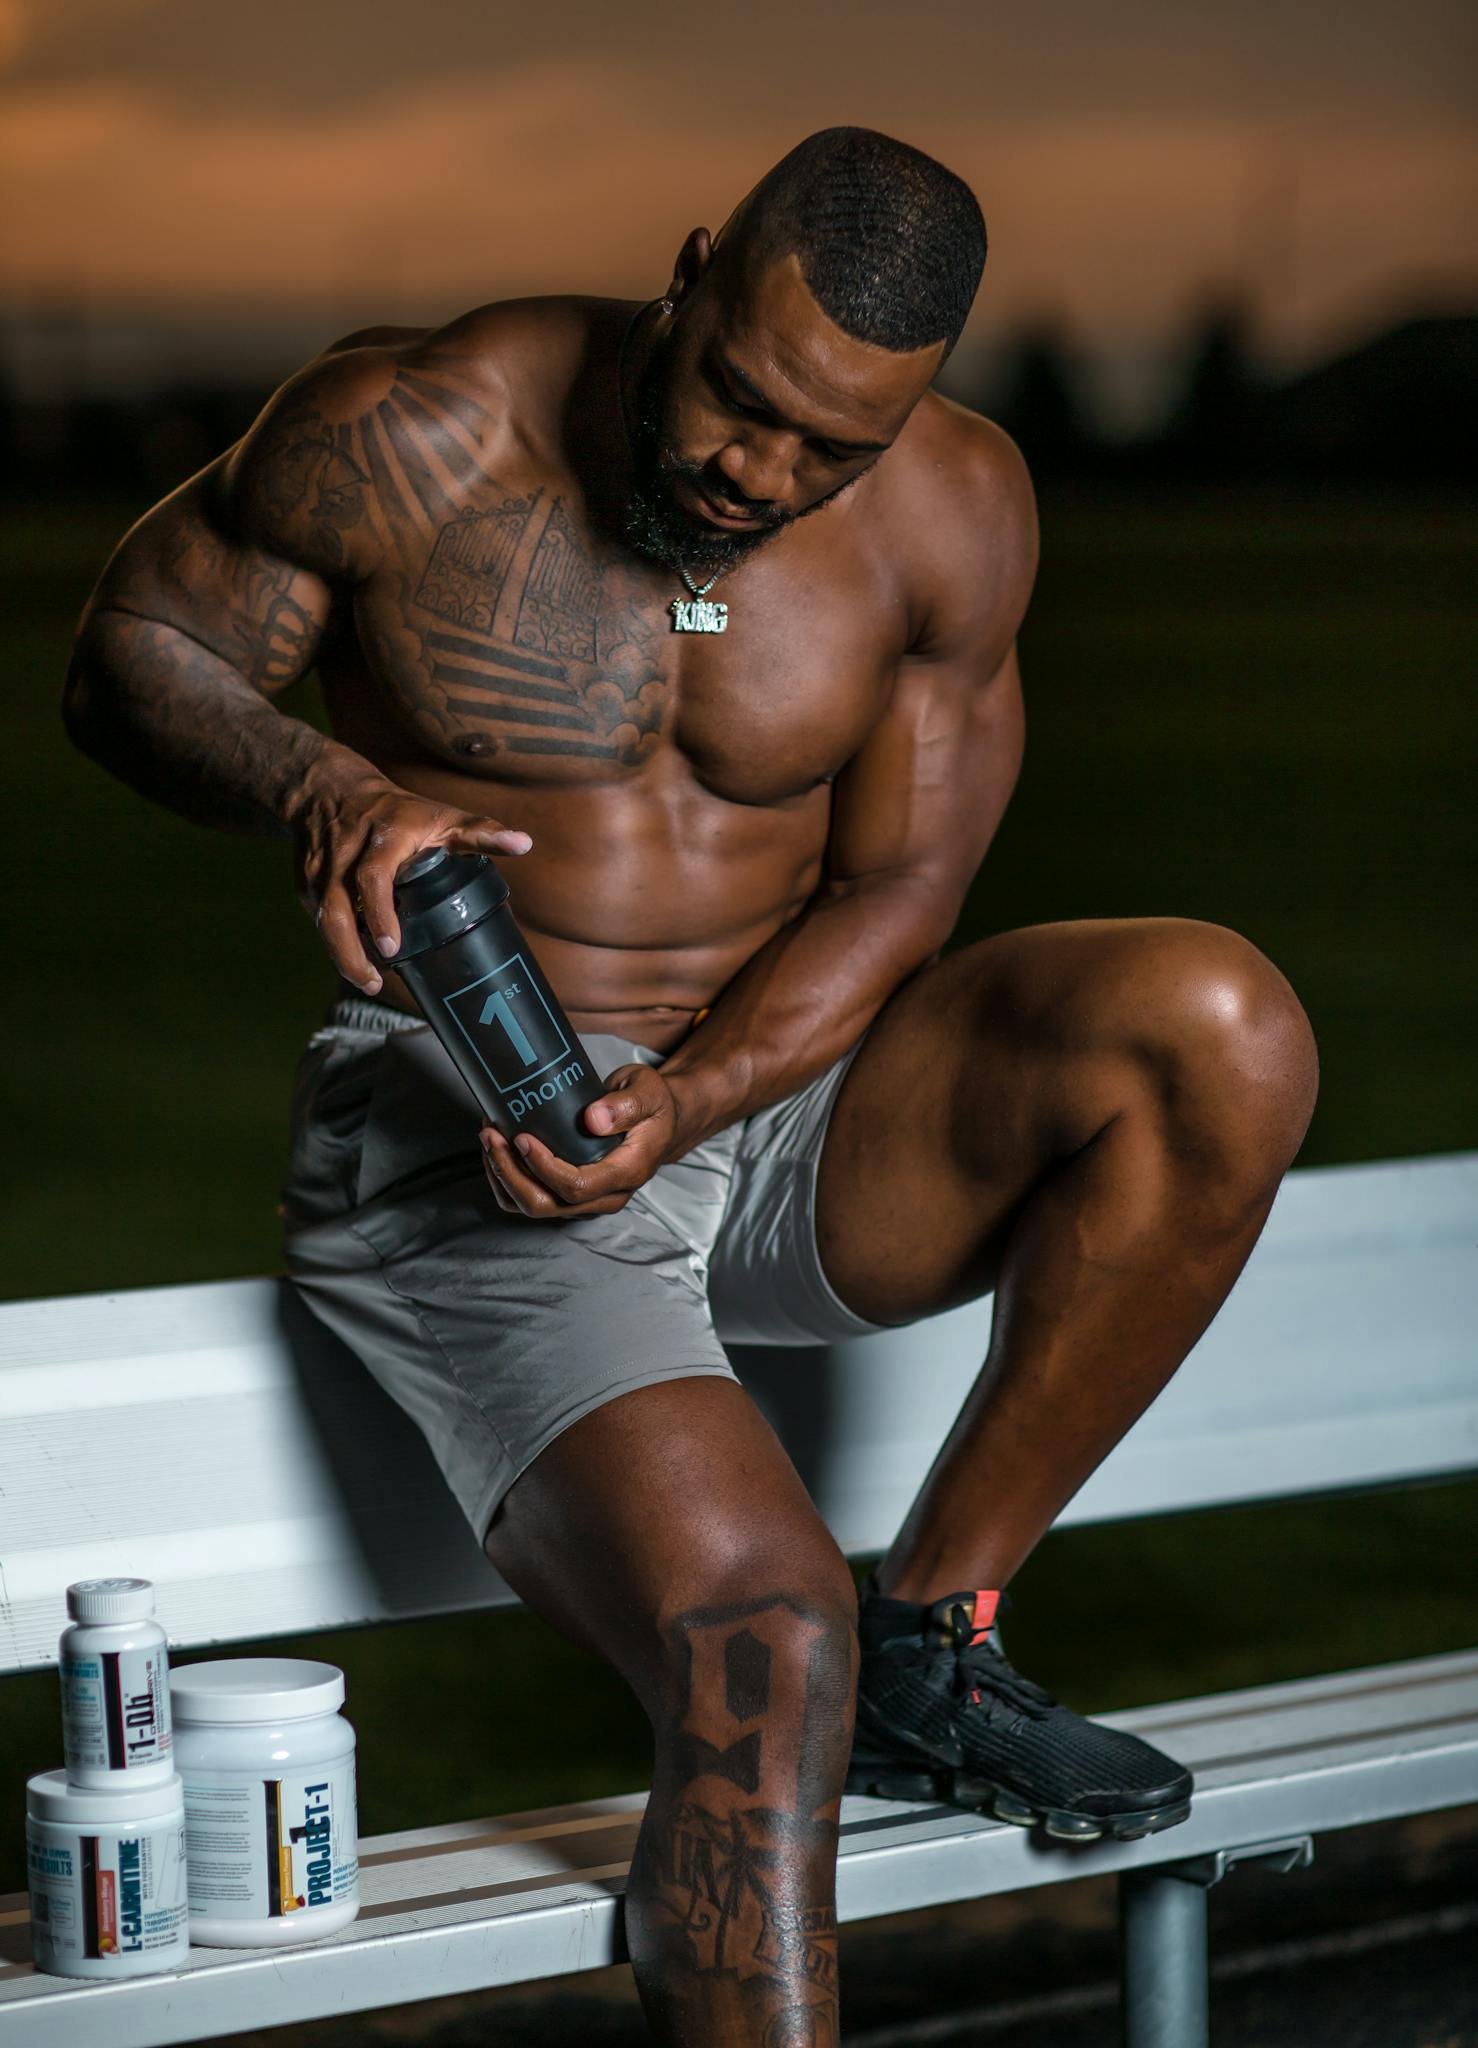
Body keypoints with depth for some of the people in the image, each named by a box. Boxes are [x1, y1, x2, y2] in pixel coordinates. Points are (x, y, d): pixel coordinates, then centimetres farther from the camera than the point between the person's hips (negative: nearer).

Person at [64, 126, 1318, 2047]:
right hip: (460, 1143, -4)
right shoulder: (415, 433, -13)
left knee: (1222, 1034, -23)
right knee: (756, 1636, -29)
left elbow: (892, 895, -1)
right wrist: (320, 788, -25)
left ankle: (929, 1638, -9)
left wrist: (684, 1103, -19)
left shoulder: (953, 507, -4)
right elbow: (131, 658, -2)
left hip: (779, 1105, 5)